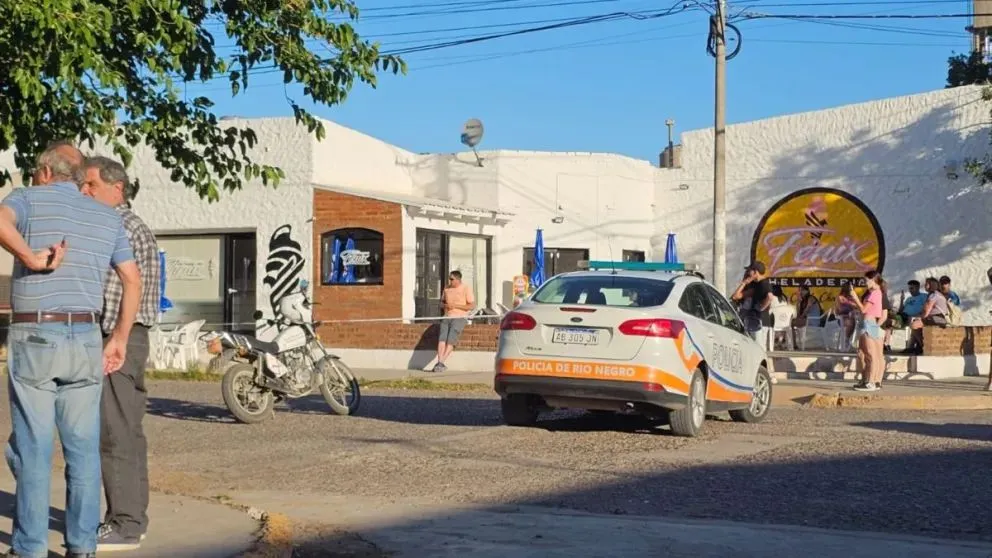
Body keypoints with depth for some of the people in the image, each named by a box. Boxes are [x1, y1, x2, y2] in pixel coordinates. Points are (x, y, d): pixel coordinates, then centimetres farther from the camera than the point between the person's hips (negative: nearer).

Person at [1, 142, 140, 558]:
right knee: (83, 447, 6)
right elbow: (133, 280, 13)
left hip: (34, 336, -3)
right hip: (85, 338, 3)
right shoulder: (107, 216, 15)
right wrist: (119, 339, 16)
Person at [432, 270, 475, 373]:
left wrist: (455, 306, -13)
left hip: (459, 318, -5)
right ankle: (440, 362, -31)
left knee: (451, 339, -24)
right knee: (442, 338, -20)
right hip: (447, 317, 5)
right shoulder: (447, 289, 15)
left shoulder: (466, 289, -2)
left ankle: (441, 363, -30)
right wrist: (445, 305, 0)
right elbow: (442, 302, 25)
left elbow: (472, 306, -7)